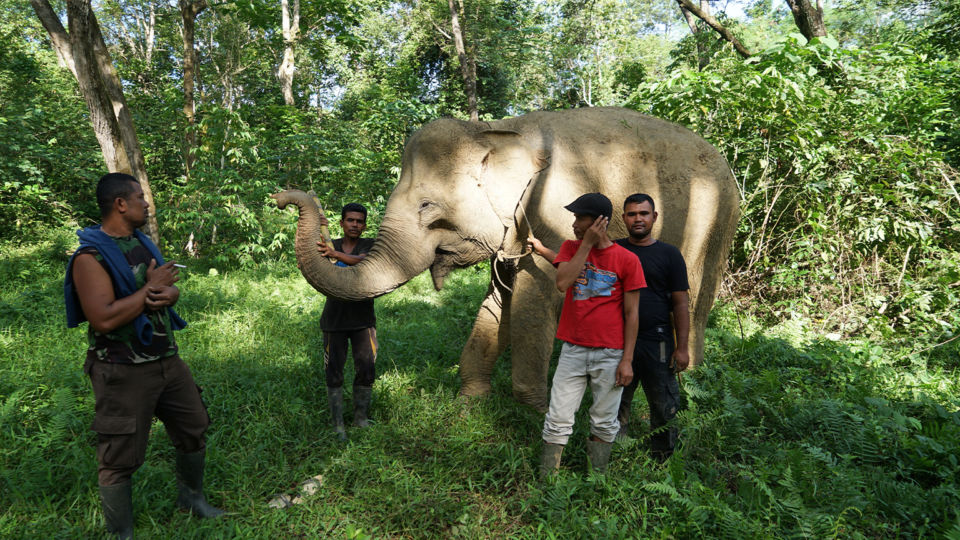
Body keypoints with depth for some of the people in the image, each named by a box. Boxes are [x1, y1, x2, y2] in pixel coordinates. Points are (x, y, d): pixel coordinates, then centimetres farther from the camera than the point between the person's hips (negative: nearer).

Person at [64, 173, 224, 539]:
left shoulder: (142, 243, 9)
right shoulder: (91, 255, -16)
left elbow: (172, 290, 12)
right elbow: (103, 319, -26)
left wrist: (167, 295, -11)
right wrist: (150, 288, -18)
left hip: (167, 359, 8)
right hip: (124, 371, -8)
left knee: (194, 428, 18)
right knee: (120, 456, 4)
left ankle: (191, 497, 40)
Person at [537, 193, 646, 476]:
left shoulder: (626, 259, -3)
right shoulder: (571, 247, 6)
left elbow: (631, 313, -2)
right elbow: (562, 282, -13)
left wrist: (627, 360, -5)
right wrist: (587, 244, -12)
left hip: (610, 354, -2)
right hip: (572, 350, 2)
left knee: (604, 425, 10)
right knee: (557, 421, 2)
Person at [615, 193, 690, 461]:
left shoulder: (669, 254, 4)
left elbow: (681, 303, 2)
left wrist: (682, 347, -3)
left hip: (657, 342, -1)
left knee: (664, 408, 4)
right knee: (616, 404, 9)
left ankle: (662, 464, 21)